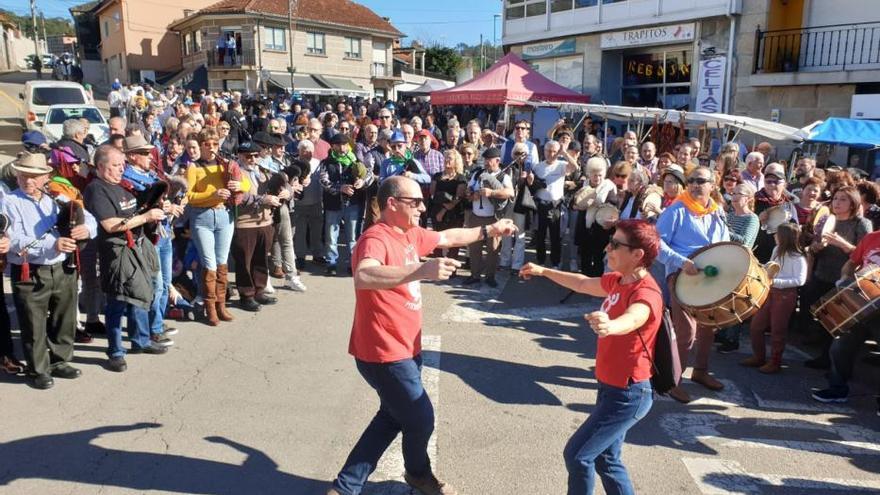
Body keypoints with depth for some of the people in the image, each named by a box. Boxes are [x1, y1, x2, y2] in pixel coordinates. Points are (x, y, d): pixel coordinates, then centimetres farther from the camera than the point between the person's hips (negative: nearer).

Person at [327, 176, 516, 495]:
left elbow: (447, 238, 24)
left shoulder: (410, 235, 6)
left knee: (393, 418, 21)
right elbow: (363, 277, -45)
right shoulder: (376, 238, -24)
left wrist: (489, 230, 22)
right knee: (421, 419, 10)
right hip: (384, 354, -10)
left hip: (404, 349, 10)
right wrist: (421, 270, -55)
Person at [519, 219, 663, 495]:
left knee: (577, 455, -7)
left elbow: (630, 320, -47)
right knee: (606, 459, 19)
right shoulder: (618, 280, 2)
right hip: (611, 387, 9)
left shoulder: (645, 292, -25)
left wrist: (609, 326, -69)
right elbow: (582, 284, 21)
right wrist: (543, 271, 28)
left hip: (628, 394, -9)